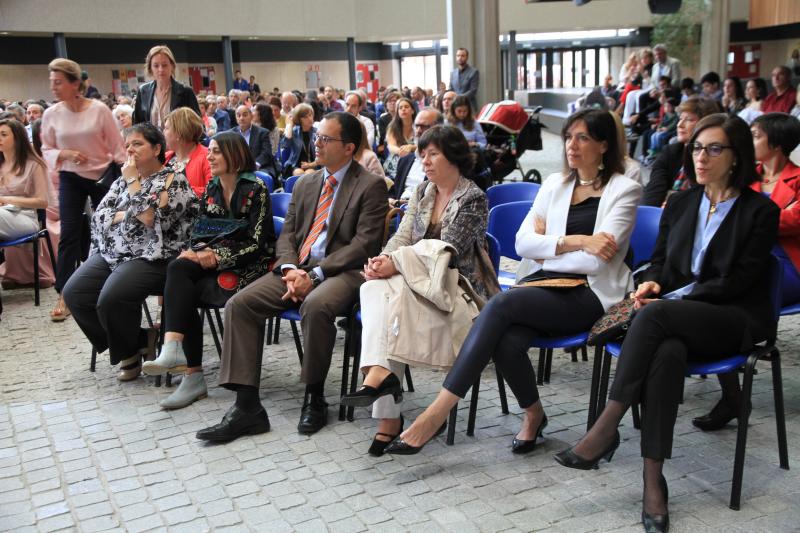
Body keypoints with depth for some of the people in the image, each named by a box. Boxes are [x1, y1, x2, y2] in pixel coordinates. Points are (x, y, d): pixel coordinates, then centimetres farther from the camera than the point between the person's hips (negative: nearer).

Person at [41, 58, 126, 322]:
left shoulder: (99, 110, -13)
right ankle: (64, 296, 1)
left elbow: (116, 146, -7)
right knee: (69, 234, -4)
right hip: (71, 179, 1)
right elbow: (47, 150, 4)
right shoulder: (51, 114, -6)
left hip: (103, 176, -1)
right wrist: (65, 154, -16)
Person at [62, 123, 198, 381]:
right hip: (112, 253, 7)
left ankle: (129, 351, 3)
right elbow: (99, 216, 8)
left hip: (151, 257, -7)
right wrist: (131, 213, -9)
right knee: (74, 293, -12)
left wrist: (133, 182, -10)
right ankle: (137, 341, 2)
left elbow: (152, 219, -18)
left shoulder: (174, 180, -4)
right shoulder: (123, 179, 17)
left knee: (111, 298, -28)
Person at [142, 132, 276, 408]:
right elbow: (200, 232, 12)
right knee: (178, 269, -24)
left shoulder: (255, 189, -7)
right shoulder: (211, 189, 14)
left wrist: (219, 257, -20)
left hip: (249, 265, -6)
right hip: (215, 258, 6)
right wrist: (198, 251, -11)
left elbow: (256, 243, -12)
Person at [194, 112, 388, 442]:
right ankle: (246, 407, -16)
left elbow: (364, 243, -9)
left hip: (341, 271, -6)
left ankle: (315, 399, -16)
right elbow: (287, 233, 17)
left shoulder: (370, 186, 1)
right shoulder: (305, 184, 21)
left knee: (316, 305, -38)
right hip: (297, 268, 6)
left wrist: (316, 274, -17)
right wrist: (290, 269, -6)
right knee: (239, 303, -16)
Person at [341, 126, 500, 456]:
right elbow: (403, 236, 9)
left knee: (387, 292, -31)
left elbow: (447, 252, -16)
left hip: (457, 287, -5)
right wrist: (382, 260, -14)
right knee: (376, 290, -28)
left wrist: (396, 264, -24)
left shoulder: (473, 199, -6)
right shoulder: (423, 192, 16)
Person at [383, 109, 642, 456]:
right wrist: (575, 241, -7)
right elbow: (523, 243, 6)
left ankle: (437, 413, -29)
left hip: (589, 295, -4)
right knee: (507, 343, -29)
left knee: (501, 303, -30)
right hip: (545, 287, 4)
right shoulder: (554, 184, 18)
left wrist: (547, 247, 1)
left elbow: (596, 260, -8)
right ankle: (533, 414, 2)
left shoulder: (624, 190, 3)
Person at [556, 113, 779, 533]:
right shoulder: (680, 203, 15)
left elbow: (736, 281, -8)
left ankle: (605, 429, -32)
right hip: (675, 314, 4)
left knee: (654, 316, -35)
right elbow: (659, 259, 19)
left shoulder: (760, 211, 0)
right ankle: (653, 479, -36)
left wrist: (672, 299, -15)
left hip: (736, 321, -3)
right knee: (667, 352, -35)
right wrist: (651, 282, -5)